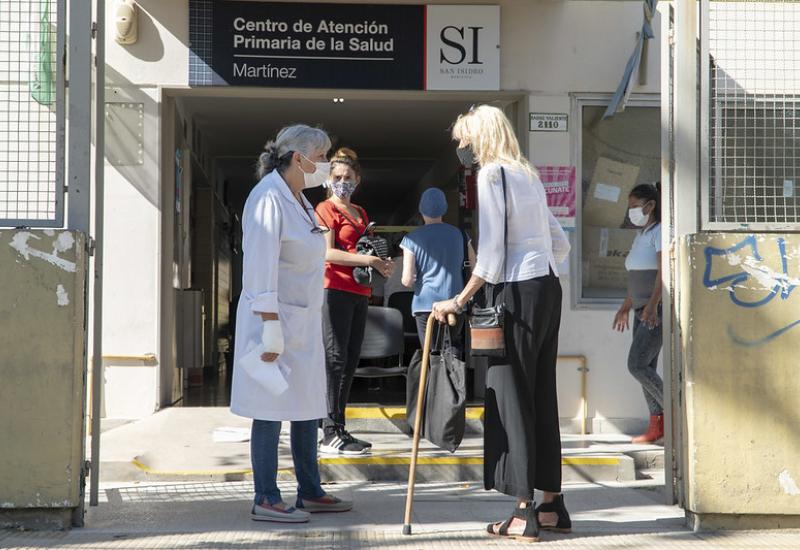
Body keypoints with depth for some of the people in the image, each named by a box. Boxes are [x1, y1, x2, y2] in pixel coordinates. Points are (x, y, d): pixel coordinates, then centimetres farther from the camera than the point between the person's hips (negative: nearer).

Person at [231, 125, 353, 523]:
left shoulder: (299, 200, 15)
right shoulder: (269, 197, -14)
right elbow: (261, 266, -19)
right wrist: (271, 329, -22)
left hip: (304, 320, 9)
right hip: (275, 318, -9)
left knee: (307, 408, 13)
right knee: (271, 410, -3)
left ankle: (310, 493, 23)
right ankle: (265, 501, 5)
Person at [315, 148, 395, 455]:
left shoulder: (360, 213, 20)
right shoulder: (325, 209, -2)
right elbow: (327, 252, -14)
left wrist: (381, 265, 6)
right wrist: (370, 260, -18)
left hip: (359, 292, 8)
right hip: (335, 289, -8)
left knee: (350, 361, 9)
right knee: (335, 359, -10)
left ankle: (338, 430, 14)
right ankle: (331, 435, -11)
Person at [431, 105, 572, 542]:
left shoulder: (491, 176, -8)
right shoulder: (527, 176, 18)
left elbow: (490, 253, -14)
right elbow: (560, 243, 20)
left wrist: (459, 301, -9)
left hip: (516, 293, -8)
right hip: (547, 288, 8)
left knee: (511, 395, -4)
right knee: (540, 395, 11)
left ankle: (525, 513, -2)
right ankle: (552, 505, 15)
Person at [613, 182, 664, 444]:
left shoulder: (659, 231, -11)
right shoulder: (641, 234, 17)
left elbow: (664, 271, -22)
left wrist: (653, 305, -33)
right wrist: (626, 306, 28)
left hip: (658, 310, -9)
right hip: (642, 311, 9)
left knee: (637, 364, -14)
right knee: (646, 367, 5)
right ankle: (657, 425, 8)